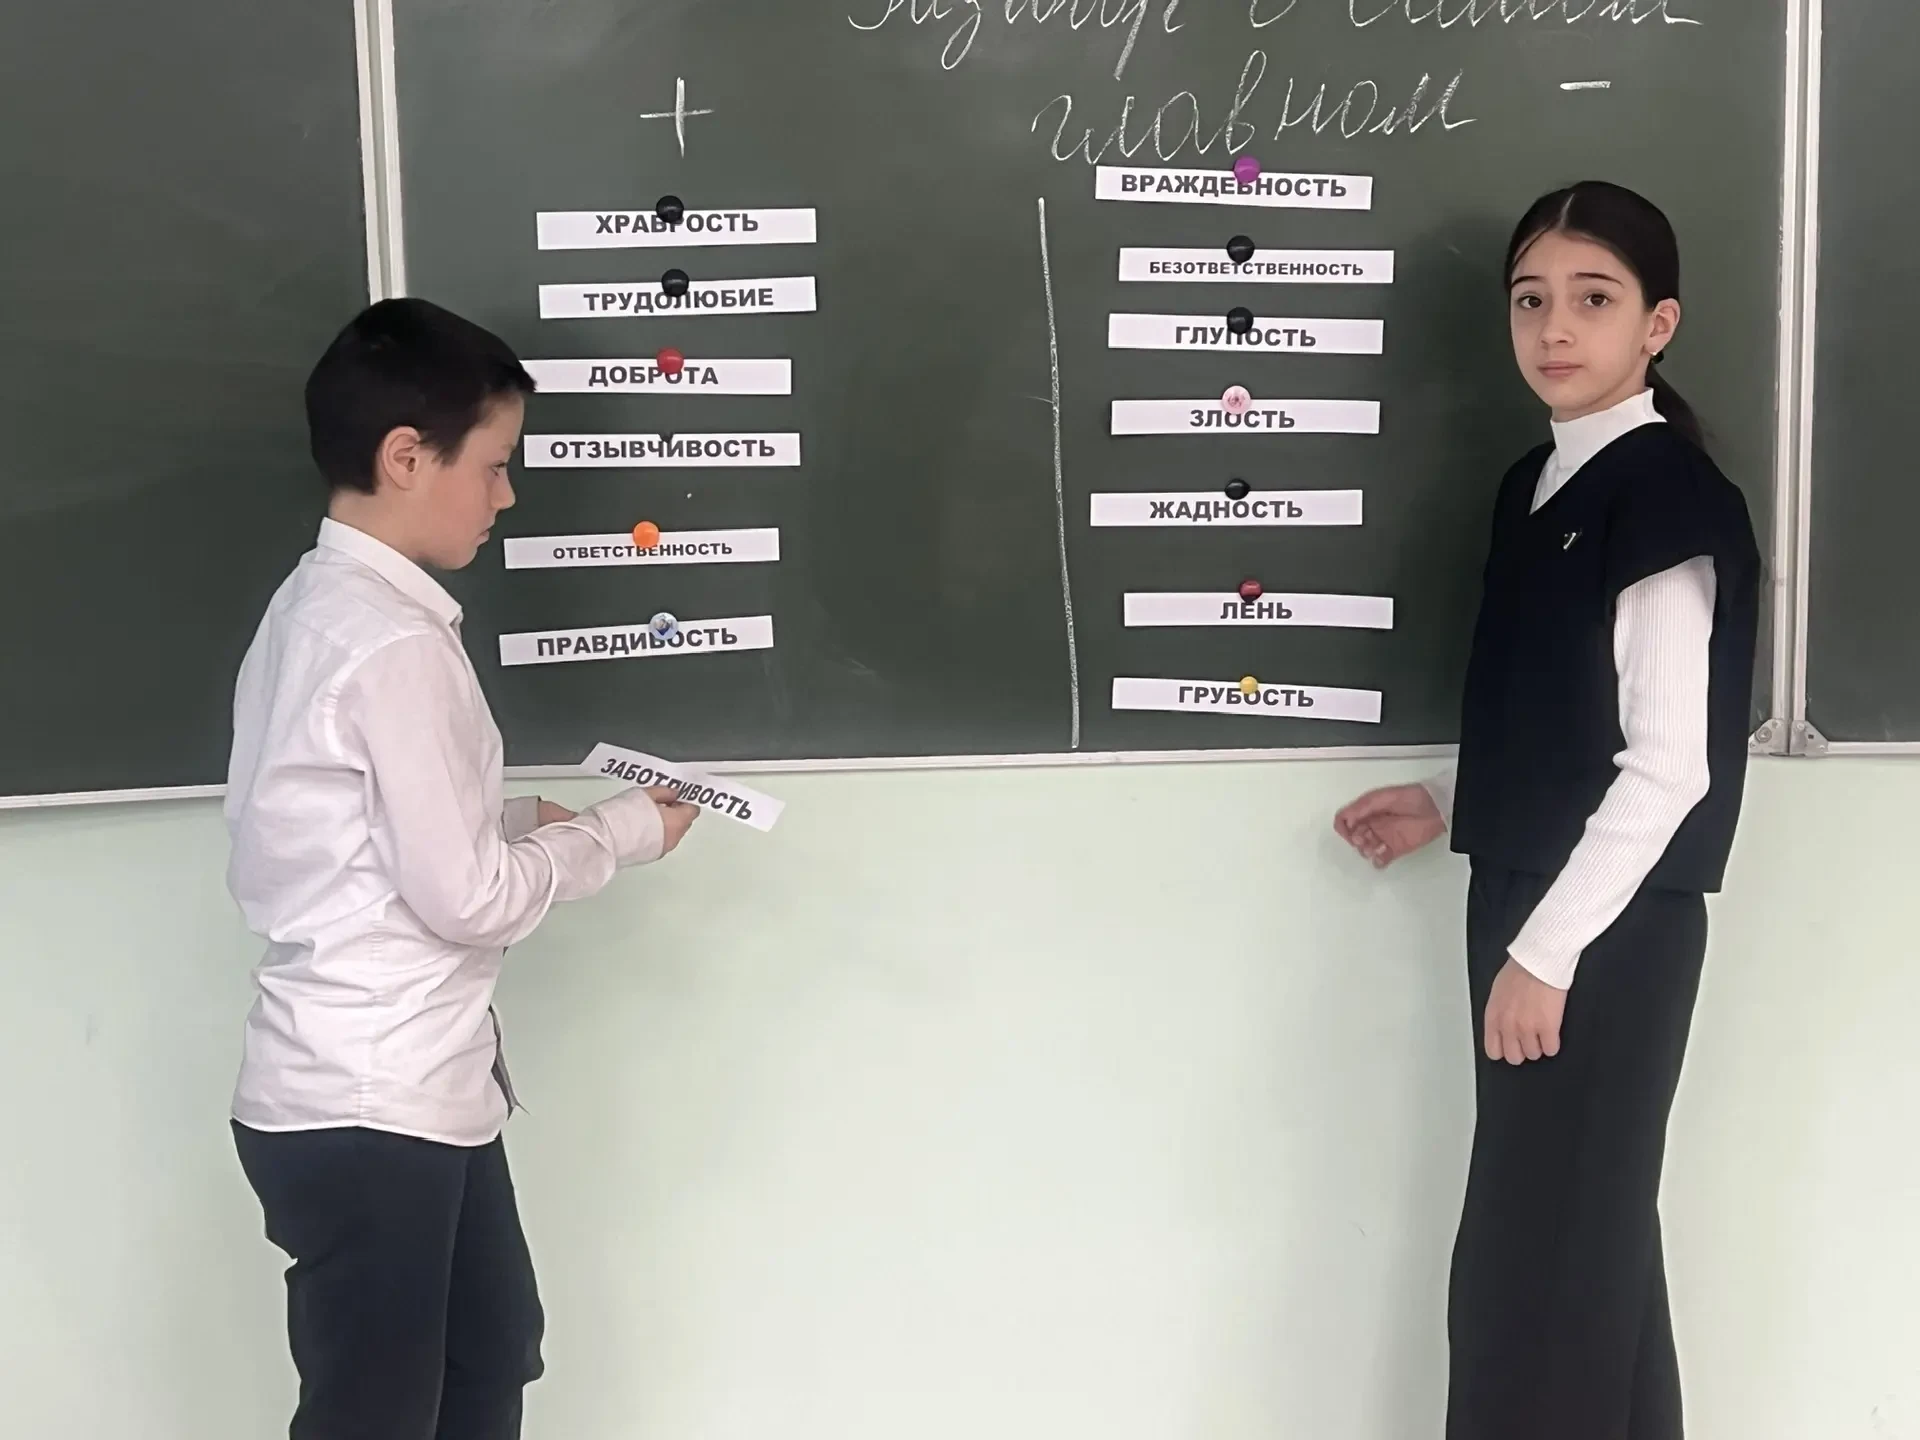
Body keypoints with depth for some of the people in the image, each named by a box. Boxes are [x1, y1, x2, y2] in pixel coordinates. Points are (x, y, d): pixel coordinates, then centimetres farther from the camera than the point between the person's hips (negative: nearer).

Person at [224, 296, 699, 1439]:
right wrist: (622, 832, -7)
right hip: (370, 1107, -10)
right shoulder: (396, 642, -22)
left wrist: (525, 819, 6)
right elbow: (464, 896, -20)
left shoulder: (320, 606, 8)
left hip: (393, 1085, 10)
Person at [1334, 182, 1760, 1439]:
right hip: (1530, 901, 8)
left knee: (1540, 1250, -2)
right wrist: (1449, 805, 9)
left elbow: (1669, 762, -18)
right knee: (1584, 1231, 16)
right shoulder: (1537, 482, 10)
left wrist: (1550, 947, -18)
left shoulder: (1672, 494, -14)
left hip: (1610, 925, -8)